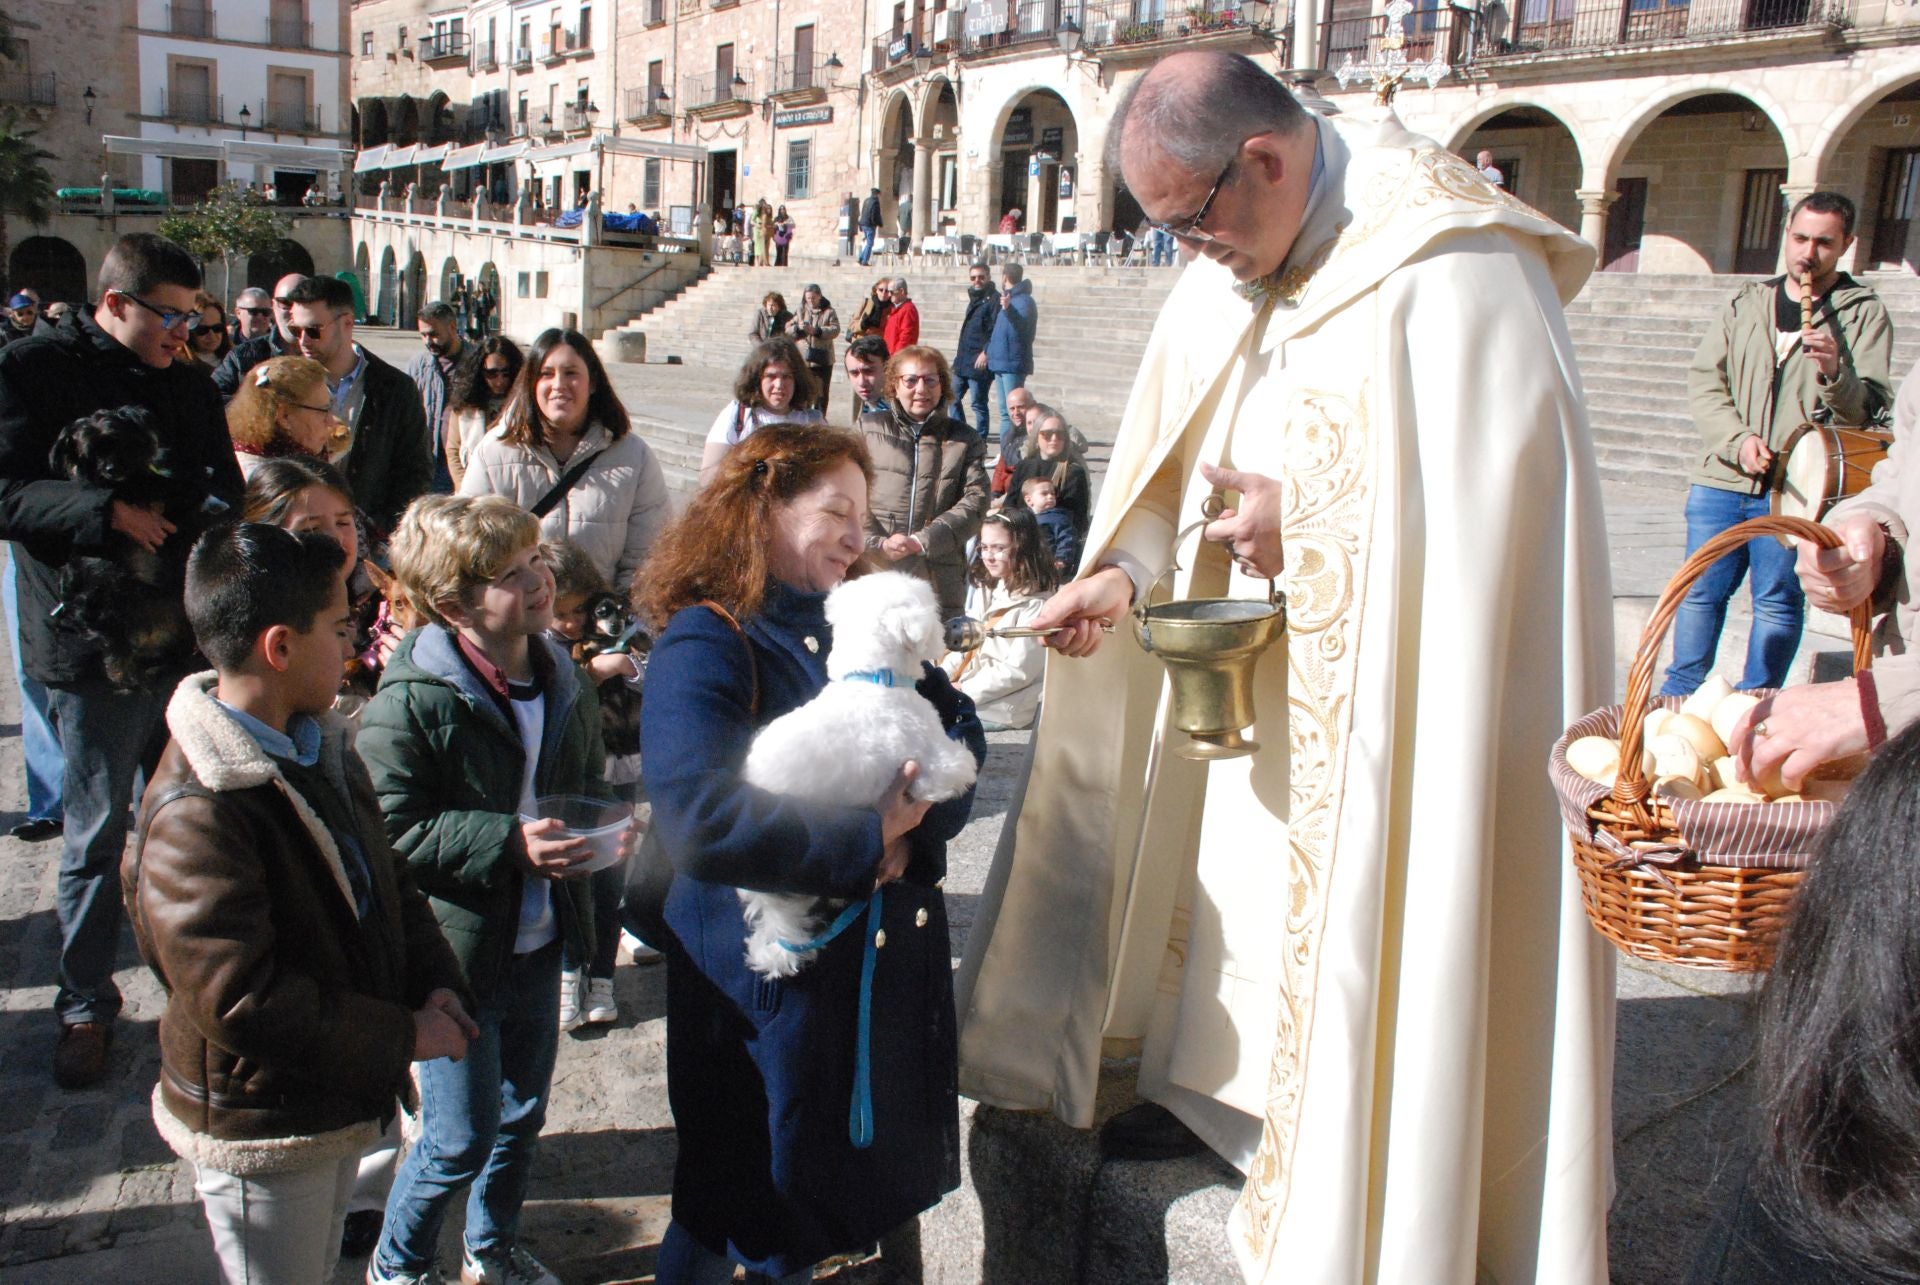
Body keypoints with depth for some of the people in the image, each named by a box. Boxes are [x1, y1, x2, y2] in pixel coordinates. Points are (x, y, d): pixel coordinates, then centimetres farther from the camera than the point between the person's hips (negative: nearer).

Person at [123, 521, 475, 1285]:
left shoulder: (319, 748, 2)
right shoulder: (197, 813, -29)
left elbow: (383, 880, 10)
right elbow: (238, 999, -31)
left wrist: (435, 985, -7)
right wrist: (402, 1037, -23)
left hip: (338, 1101, 9)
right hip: (258, 1131, -9)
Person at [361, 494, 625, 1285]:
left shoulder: (561, 680, 2)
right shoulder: (409, 704, -20)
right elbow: (389, 833, -21)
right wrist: (507, 842, -28)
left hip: (539, 944, 6)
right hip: (453, 951, -6)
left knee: (523, 1113, 21)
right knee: (462, 1136, 5)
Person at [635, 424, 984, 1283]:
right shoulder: (704, 647, -16)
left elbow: (959, 736, 1)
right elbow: (699, 821, -29)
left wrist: (903, 838, -18)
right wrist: (864, 844, -24)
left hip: (886, 953, 7)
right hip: (767, 975, -7)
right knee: (739, 1198, 12)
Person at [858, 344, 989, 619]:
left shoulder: (966, 440, 14)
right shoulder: (868, 427, 13)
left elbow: (976, 501, 0)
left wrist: (921, 541, -11)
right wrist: (877, 544, -12)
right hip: (872, 573, 0)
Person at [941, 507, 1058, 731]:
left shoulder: (1035, 604, -15)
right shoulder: (987, 591, 13)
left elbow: (1018, 672, -19)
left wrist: (964, 691, -17)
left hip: (1006, 706, -9)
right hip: (976, 686, 9)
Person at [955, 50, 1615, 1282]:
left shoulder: (1452, 268, -22)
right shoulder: (1232, 265, 2)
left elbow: (1498, 484, -22)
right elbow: (1181, 450, 6)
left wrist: (1303, 520, -22)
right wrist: (1128, 567, -10)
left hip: (1396, 676, -7)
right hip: (1263, 665, 8)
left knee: (1372, 893, 3)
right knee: (1238, 852, 16)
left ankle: (1367, 1157, 22)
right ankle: (1225, 1081, 36)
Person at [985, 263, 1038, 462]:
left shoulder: (1024, 300, -11)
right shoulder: (1009, 299, 18)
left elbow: (1023, 323, -30)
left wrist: (1008, 309, -44)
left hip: (1013, 364, -10)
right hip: (1001, 363, 10)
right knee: (1005, 413, 14)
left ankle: (1013, 456, -14)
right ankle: (1005, 453, 19)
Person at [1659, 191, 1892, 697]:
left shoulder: (1864, 314, 4)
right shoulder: (1747, 303, 13)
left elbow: (1867, 408, -4)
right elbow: (1703, 380, 7)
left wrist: (1835, 372, -26)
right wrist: (1738, 440, -9)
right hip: (1721, 480, 3)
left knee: (1779, 601, 2)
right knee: (1701, 592, 7)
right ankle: (1678, 697, 18)